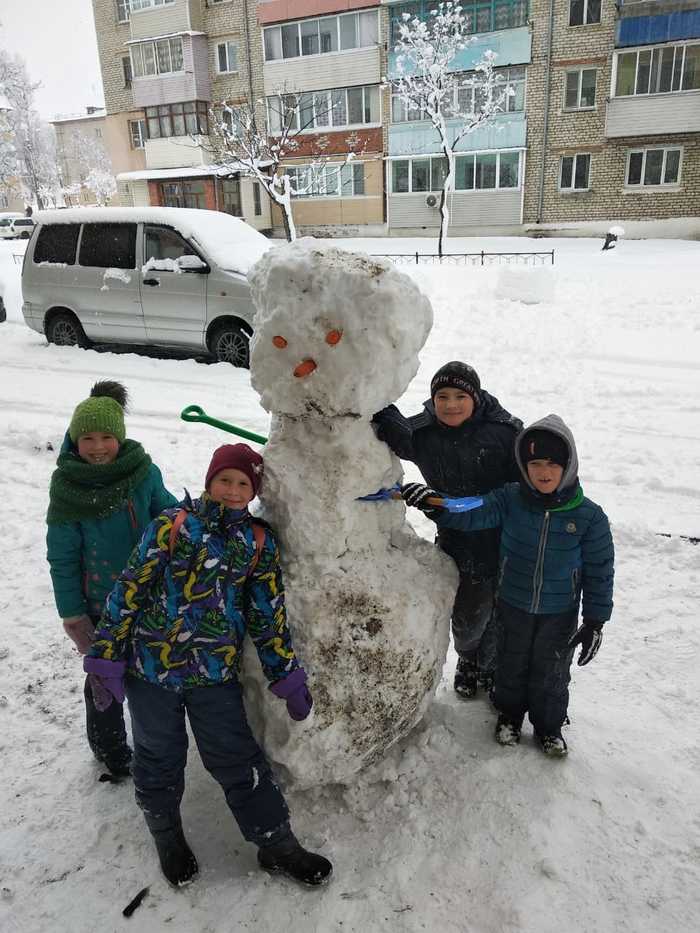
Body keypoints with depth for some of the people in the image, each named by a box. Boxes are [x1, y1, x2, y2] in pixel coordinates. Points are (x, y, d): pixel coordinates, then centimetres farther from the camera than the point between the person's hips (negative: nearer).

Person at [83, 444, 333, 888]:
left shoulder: (259, 542, 1)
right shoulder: (173, 525, -8)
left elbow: (269, 616, 6)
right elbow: (130, 590, -6)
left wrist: (288, 677, 6)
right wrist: (106, 657, -6)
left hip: (217, 674, 1)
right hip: (150, 668, -1)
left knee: (239, 759, 7)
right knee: (160, 760, 16)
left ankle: (278, 844, 25)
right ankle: (167, 834, 42)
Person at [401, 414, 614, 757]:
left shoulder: (589, 516, -17)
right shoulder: (510, 499, -15)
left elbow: (600, 572, -9)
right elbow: (472, 513, -22)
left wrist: (595, 621, -6)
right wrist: (434, 505, -41)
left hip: (560, 613, -1)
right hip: (513, 606, 1)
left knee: (551, 672, 19)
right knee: (511, 664, 22)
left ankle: (548, 726, 45)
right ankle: (509, 713, 49)